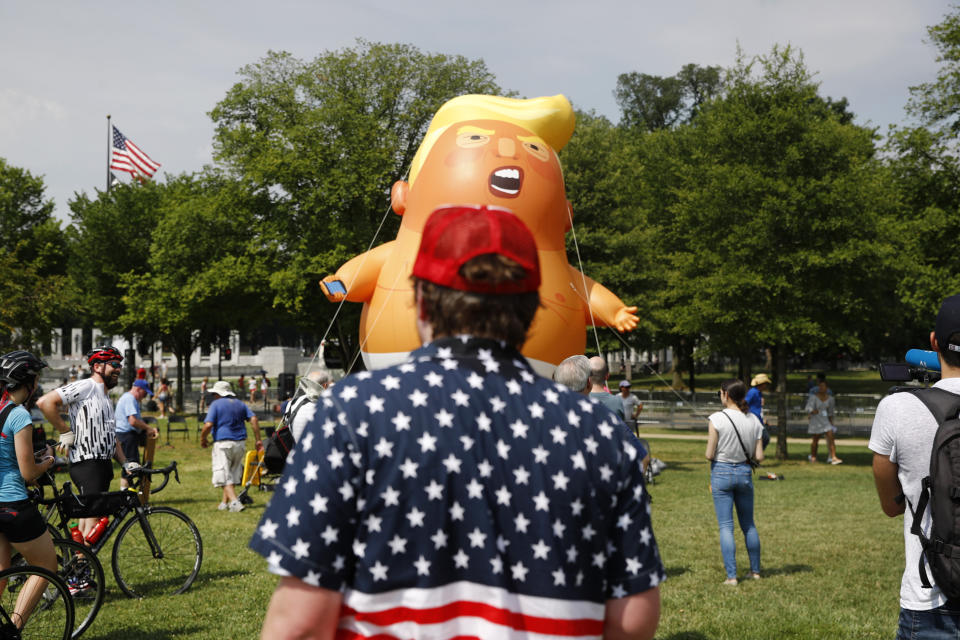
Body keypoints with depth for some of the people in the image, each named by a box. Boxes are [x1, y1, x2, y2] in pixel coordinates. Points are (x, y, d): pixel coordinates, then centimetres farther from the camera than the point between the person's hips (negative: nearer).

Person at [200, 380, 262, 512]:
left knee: (224, 476, -5)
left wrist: (202, 439, 3)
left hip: (223, 443, -6)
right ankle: (224, 502, 22)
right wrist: (258, 440, 2)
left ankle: (235, 502, -20)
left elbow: (208, 425, -14)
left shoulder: (216, 404, -3)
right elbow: (254, 419, 1)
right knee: (233, 473, 18)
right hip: (240, 443, 6)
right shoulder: (240, 404, 13)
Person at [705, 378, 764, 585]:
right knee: (748, 524, 18)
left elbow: (710, 454, -13)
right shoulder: (753, 420, -1)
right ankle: (755, 570, 25)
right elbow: (759, 456, -2)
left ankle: (731, 576, -2)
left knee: (726, 526, 1)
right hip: (744, 472, 4)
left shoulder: (717, 419, -14)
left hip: (722, 472, -4)